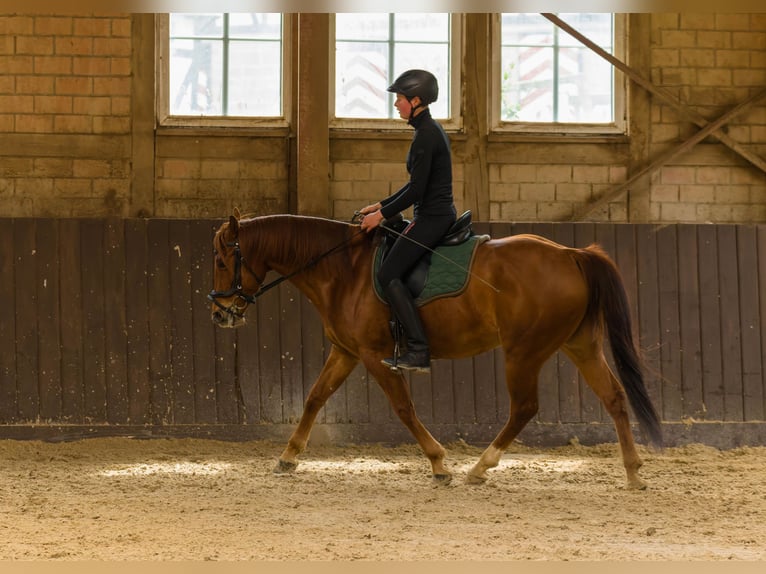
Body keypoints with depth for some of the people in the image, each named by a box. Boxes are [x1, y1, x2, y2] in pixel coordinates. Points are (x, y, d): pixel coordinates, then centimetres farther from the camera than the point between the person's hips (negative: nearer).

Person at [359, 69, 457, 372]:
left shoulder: (425, 135, -18)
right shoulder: (431, 129, 14)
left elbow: (416, 190, -21)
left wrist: (382, 215, -12)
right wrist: (381, 206, 20)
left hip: (431, 217, -11)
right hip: (439, 214, 11)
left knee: (388, 274, -13)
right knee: (395, 270, 19)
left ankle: (419, 351, -19)